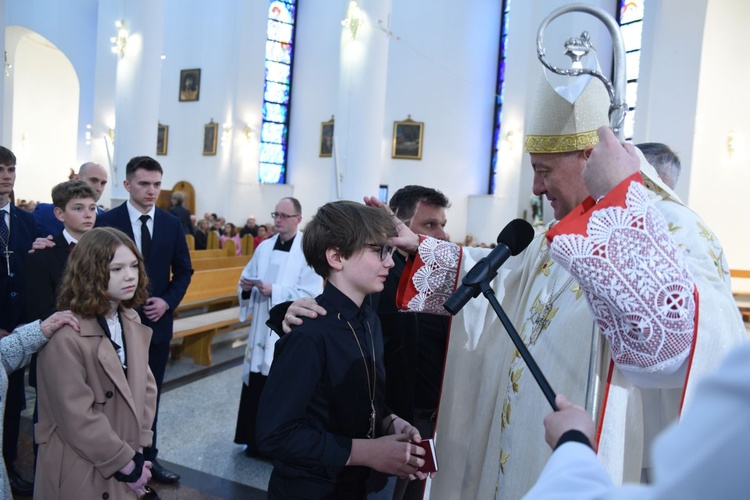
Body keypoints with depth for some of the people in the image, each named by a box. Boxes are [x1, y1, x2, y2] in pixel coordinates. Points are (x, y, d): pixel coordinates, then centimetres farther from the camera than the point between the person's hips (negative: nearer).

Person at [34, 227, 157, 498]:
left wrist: (138, 449, -3)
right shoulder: (65, 336, -23)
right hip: (83, 474, -6)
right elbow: (77, 418, -22)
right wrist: (125, 463, -13)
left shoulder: (130, 321, 1)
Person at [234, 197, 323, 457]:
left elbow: (311, 295, -16)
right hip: (262, 329, 6)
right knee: (256, 386, 12)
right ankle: (257, 440, 31)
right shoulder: (264, 247, 9)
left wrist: (274, 291, -22)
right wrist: (246, 285, -8)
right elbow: (247, 281, 16)